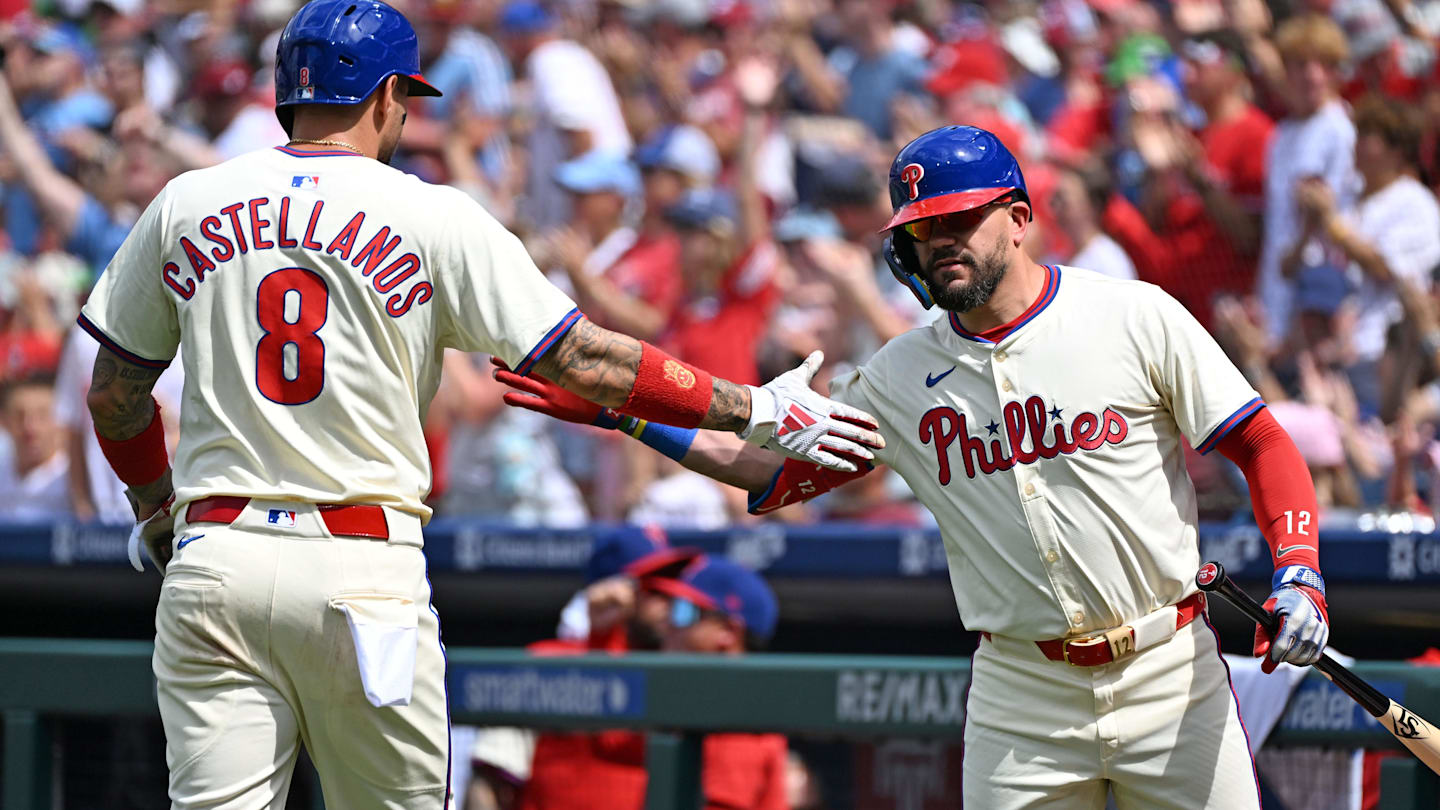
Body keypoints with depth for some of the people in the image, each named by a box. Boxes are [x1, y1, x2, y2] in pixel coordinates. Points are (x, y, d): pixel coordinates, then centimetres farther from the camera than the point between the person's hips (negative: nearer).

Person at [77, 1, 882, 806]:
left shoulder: (184, 205, 8)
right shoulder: (432, 215, -1)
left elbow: (114, 395, 15)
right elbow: (583, 357, -3)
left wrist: (155, 509, 34)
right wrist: (756, 409, 5)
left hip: (214, 558, 2)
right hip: (366, 568, -2)